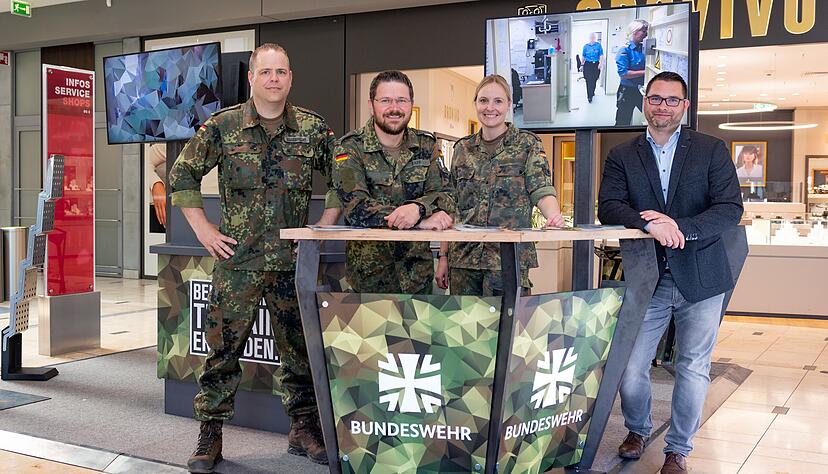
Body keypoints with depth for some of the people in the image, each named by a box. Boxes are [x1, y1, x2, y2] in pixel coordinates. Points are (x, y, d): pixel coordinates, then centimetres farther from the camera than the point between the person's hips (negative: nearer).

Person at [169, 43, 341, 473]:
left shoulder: (313, 128, 3)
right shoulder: (222, 126, 0)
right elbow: (181, 176, 7)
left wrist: (323, 227, 5)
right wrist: (203, 231, 1)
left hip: (293, 261, 2)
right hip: (237, 260, -1)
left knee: (301, 349, 9)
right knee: (222, 349, 2)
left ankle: (304, 430, 24)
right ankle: (209, 437, 15)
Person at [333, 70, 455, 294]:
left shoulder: (426, 145, 4)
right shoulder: (349, 148, -9)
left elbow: (445, 197, -4)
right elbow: (357, 207, -20)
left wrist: (417, 207, -28)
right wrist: (422, 219, -24)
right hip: (369, 273, -3)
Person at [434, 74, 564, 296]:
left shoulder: (527, 144, 3)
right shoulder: (462, 149, 12)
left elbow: (542, 190, -7)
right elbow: (451, 206, 13)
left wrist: (554, 215, -30)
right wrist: (443, 256, 8)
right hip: (463, 257, 3)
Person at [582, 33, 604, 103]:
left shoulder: (598, 45, 3)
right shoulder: (586, 46, 6)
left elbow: (601, 55, -2)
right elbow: (584, 56, 13)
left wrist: (601, 63, -13)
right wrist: (582, 64, 13)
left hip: (596, 65, 0)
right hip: (588, 65, 0)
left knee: (594, 80, 7)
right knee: (589, 81, -7)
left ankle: (592, 92, 29)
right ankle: (589, 97, -7)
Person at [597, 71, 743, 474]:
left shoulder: (712, 150, 3)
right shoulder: (622, 156, 6)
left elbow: (730, 209, -6)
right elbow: (608, 208, -7)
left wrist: (680, 226, -20)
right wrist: (649, 223, -25)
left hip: (700, 278, 0)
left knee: (693, 370, 6)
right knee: (630, 370, 1)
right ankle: (637, 430, 31)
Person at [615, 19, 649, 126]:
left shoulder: (643, 47, 4)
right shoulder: (625, 50, -16)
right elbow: (623, 74, -23)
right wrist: (644, 72, -21)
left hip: (641, 90, 6)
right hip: (627, 92, -6)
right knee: (623, 123, 6)